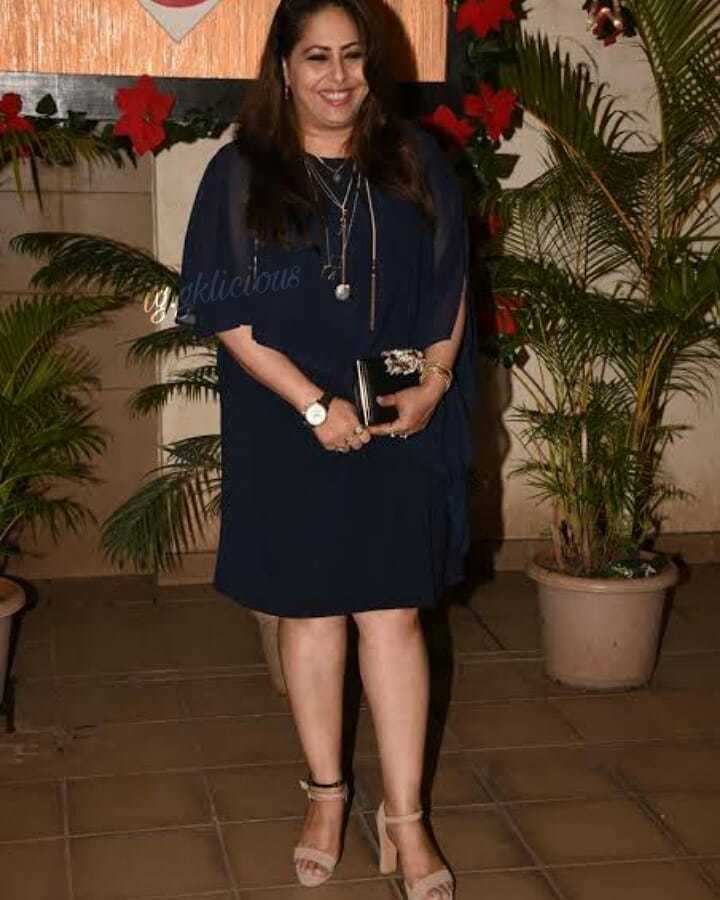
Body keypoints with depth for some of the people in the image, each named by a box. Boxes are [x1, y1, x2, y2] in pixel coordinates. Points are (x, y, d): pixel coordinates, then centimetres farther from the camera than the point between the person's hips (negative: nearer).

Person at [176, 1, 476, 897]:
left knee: (393, 617, 1)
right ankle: (326, 795, 26)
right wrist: (316, 404, -15)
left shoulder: (414, 161, 5)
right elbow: (224, 312, -7)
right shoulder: (241, 173, -2)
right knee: (309, 614, 9)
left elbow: (449, 284, 9)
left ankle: (404, 815, 11)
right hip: (290, 435, -1)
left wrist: (434, 381, -6)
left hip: (401, 428, 1)